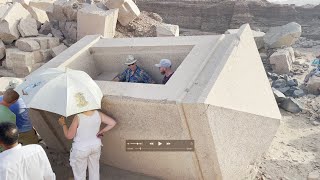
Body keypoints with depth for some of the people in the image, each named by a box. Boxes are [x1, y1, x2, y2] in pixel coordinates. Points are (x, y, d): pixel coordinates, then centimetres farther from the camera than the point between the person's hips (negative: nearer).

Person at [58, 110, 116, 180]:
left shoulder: (78, 117, -27)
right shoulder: (98, 114, -15)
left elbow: (69, 136, -20)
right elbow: (112, 123, -12)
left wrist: (63, 124, -5)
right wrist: (102, 132, -2)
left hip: (81, 149, -4)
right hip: (96, 146, 4)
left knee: (79, 174, 18)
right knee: (94, 169, 25)